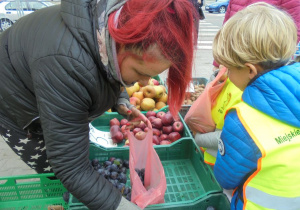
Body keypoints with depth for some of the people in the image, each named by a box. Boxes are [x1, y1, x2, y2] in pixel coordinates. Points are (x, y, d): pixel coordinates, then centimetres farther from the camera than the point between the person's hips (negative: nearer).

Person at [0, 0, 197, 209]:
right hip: (17, 106, -6)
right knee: (59, 184, 2)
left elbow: (109, 75, 2)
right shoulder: (66, 64, -46)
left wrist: (121, 101, -14)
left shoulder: (124, 23, -22)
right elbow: (71, 169, -39)